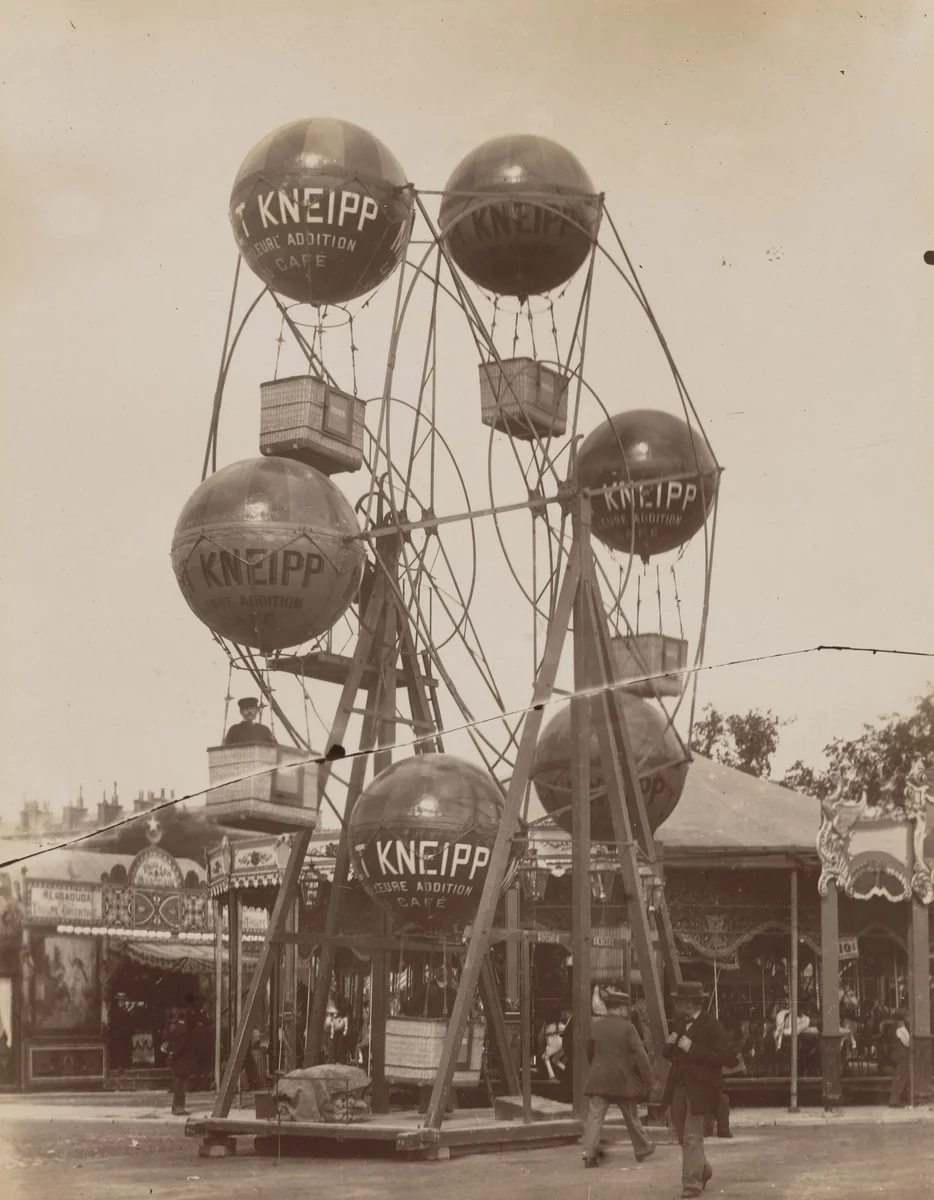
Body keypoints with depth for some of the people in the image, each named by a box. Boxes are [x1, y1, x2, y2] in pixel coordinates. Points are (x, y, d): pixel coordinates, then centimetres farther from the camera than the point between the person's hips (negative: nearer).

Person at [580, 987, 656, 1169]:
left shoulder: (597, 1025, 3)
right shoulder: (627, 1027, -9)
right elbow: (640, 1054, -13)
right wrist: (648, 1080, -8)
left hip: (598, 1079, 2)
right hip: (622, 1080, -2)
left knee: (594, 1116, -2)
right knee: (631, 1117, 15)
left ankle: (589, 1153, -15)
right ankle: (642, 1149, 31)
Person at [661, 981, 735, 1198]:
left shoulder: (711, 1025, -11)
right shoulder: (678, 1024, 12)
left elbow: (727, 1057, -19)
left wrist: (692, 1049, -21)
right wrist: (669, 1046, -3)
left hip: (699, 1089, -8)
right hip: (678, 1088, 8)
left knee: (692, 1137, -8)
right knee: (682, 1134, 16)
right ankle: (703, 1170, 36)